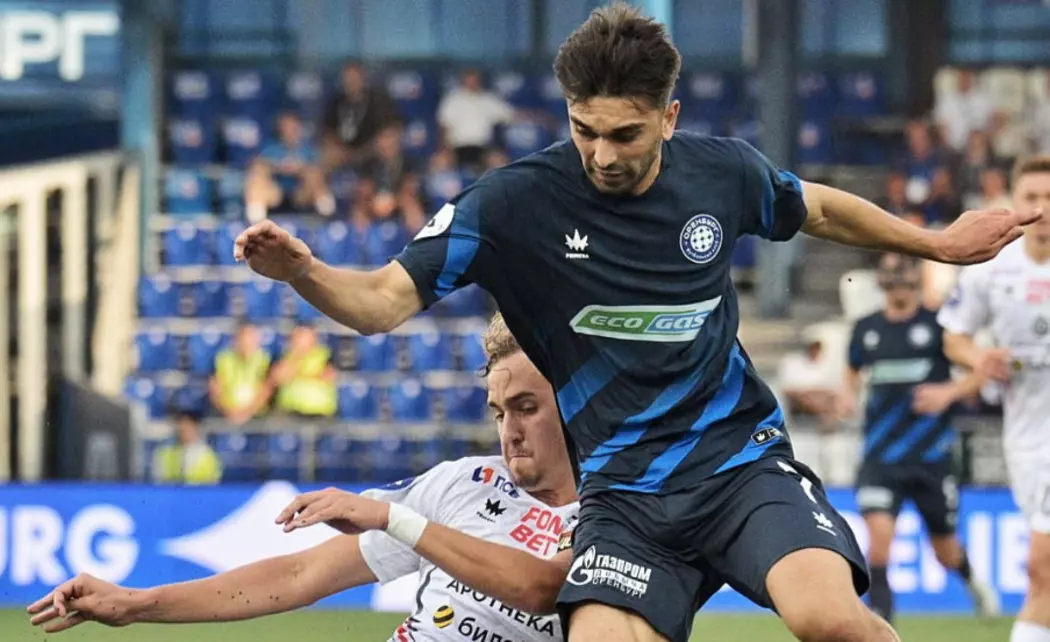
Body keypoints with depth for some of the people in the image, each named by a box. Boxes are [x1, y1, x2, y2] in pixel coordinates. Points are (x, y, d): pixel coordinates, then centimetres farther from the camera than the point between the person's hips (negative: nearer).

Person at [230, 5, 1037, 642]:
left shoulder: (722, 173, -3)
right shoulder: (512, 203, -13)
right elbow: (385, 299, -15)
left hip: (743, 456, 0)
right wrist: (302, 271, -35)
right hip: (624, 488, 0)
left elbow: (820, 209, 19)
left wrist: (936, 243, 28)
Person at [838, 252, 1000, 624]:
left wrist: (948, 392, -20)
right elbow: (853, 371, 26)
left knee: (945, 551, 11)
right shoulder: (866, 329, 7)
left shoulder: (939, 325, -4)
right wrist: (848, 394, 4)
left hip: (932, 455, -2)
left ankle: (972, 580, 47)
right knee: (879, 532, -20)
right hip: (881, 455, 2)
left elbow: (980, 374, -2)